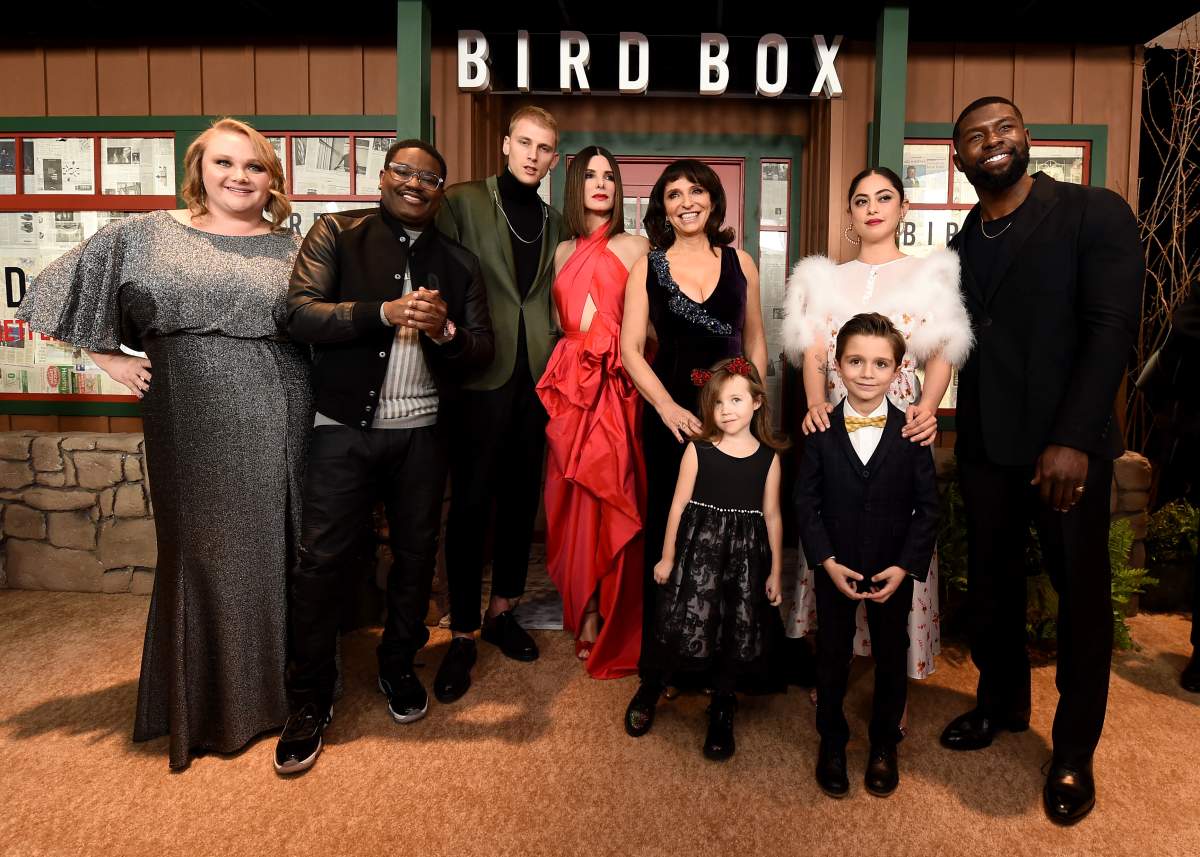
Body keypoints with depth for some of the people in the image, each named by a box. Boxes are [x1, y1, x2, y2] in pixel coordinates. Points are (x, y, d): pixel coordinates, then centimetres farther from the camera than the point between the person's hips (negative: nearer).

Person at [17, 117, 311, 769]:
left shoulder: (292, 250, 7)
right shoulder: (145, 236, 5)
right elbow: (66, 294, 11)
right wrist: (112, 359, 4)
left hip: (277, 427, 1)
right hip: (191, 427, 0)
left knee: (276, 546, 8)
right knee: (198, 550, 9)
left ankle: (278, 687, 27)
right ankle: (205, 704, 27)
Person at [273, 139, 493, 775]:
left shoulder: (459, 263, 10)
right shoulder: (336, 234, 3)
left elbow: (481, 352, 5)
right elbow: (300, 313, -11)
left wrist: (444, 332, -17)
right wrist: (385, 313, -22)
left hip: (422, 434, 3)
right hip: (345, 429, -2)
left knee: (416, 557, 12)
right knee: (322, 560, -1)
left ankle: (398, 667, 34)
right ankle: (310, 699, 17)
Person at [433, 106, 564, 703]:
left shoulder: (554, 221, 15)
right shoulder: (463, 202, 1)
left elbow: (550, 300, 16)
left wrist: (557, 361, 5)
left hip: (535, 379, 5)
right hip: (480, 378, -4)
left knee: (521, 499, 12)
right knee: (471, 503, 0)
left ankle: (502, 611, 28)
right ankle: (462, 634, 12)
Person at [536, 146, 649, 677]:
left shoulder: (634, 247, 2)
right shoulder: (564, 251, 16)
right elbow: (562, 321, 17)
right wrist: (565, 368, 4)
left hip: (616, 389, -4)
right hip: (570, 388, 4)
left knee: (607, 498, -2)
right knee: (573, 499, 6)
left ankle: (607, 623, 13)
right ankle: (582, 612, 22)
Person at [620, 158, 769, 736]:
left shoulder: (739, 263, 9)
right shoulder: (647, 267, 6)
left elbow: (755, 343, 12)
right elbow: (630, 350, -2)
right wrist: (667, 407, -15)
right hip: (669, 414, -1)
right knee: (664, 542, 3)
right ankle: (653, 677, 15)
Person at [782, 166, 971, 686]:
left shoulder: (929, 275, 8)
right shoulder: (826, 279, 13)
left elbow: (942, 356, -2)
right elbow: (813, 353, 2)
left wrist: (928, 407, -22)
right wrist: (815, 403, -18)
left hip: (900, 426, -2)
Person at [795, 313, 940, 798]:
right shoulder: (821, 431, -7)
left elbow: (928, 507, -5)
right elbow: (806, 503, -6)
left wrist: (905, 566, -13)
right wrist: (828, 562, -14)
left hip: (894, 570, 1)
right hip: (835, 568, 0)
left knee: (891, 657, 14)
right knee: (832, 655, 12)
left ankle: (884, 744, 35)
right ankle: (831, 742, 32)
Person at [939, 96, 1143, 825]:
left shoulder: (1096, 213, -4)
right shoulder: (964, 241, 10)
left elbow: (1113, 328, -12)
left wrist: (1072, 439, -20)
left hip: (1066, 445, -4)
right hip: (985, 446, 4)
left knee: (1082, 594, 5)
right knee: (991, 583, 14)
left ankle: (1074, 752, 22)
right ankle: (1001, 702, 35)